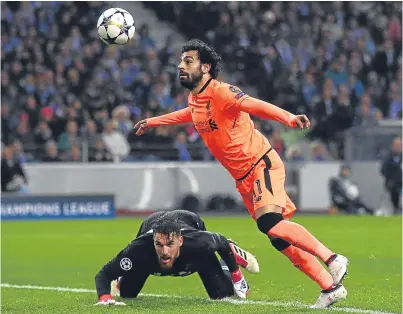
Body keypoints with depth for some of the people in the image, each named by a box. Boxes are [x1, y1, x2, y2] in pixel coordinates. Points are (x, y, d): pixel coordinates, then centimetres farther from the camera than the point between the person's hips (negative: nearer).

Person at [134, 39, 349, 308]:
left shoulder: (220, 92, -17)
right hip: (243, 178, 8)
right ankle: (330, 287, 7)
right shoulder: (194, 99, 9)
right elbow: (188, 114, 35)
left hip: (262, 165, -8)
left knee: (270, 223, -28)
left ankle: (332, 259, -17)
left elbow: (258, 106, -33)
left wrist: (290, 119, -51)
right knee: (279, 239, 3)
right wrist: (152, 122, 46)